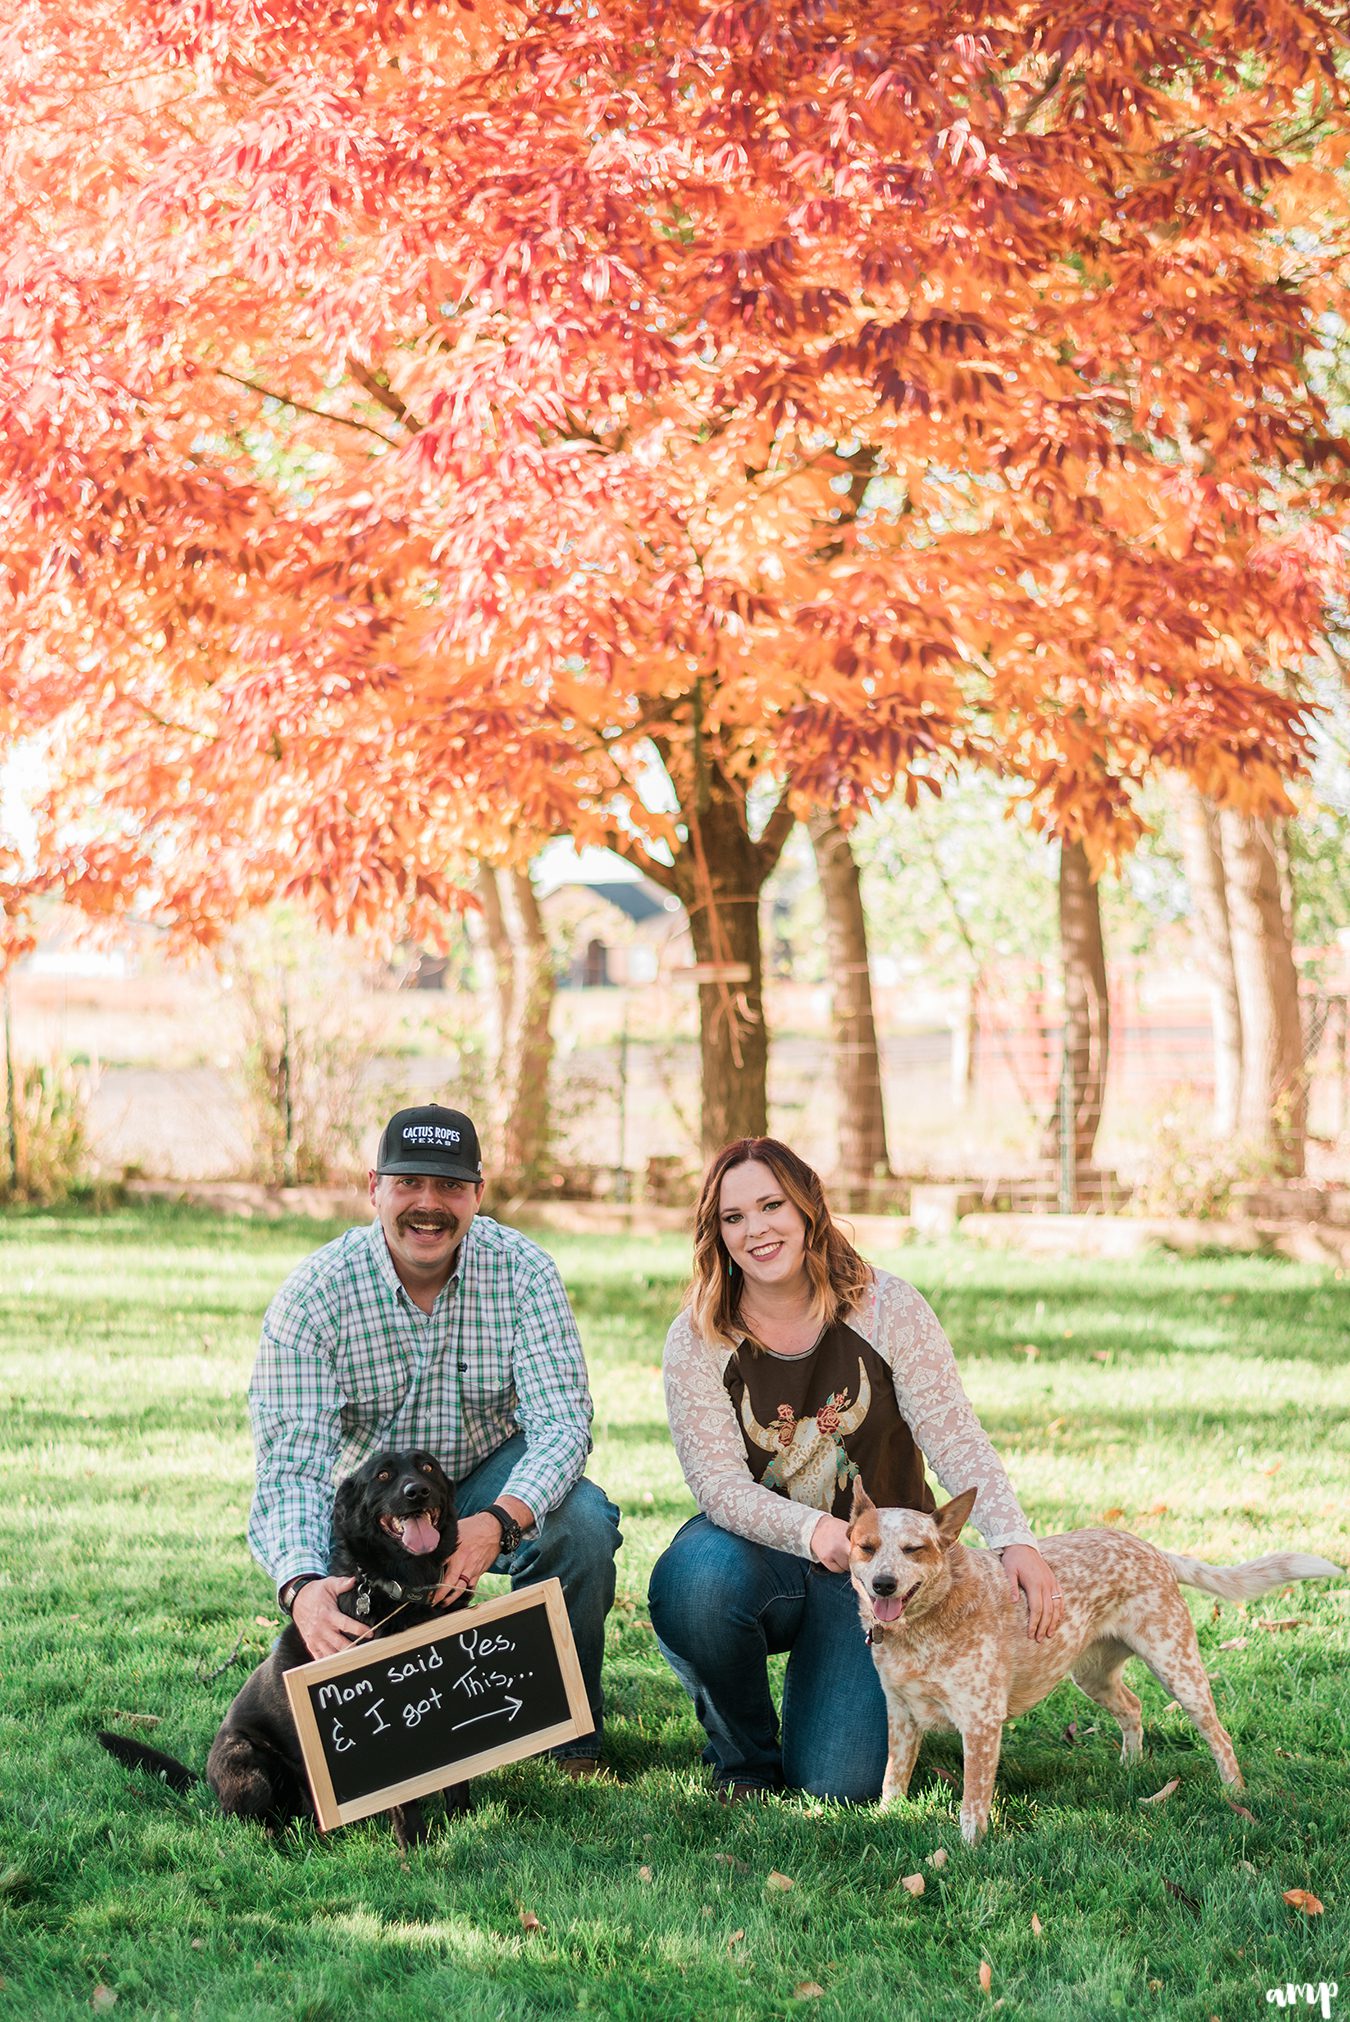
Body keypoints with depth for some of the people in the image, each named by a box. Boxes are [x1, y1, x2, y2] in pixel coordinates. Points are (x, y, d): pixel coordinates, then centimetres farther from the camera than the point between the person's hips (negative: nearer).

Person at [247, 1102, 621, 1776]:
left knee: (583, 1523, -30)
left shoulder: (522, 1272, -17)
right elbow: (290, 1464, -26)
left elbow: (562, 1420, -24)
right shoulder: (312, 1296, -20)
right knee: (326, 1627, -26)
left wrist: (500, 1520, -46)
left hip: (492, 1478, 0)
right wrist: (302, 1584, -48)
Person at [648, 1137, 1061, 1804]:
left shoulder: (887, 1309, -9)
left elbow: (957, 1442, -12)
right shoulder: (696, 1341, -9)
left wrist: (1015, 1541, -30)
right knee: (693, 1584, -37)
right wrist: (813, 1532, -35)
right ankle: (743, 1757, -5)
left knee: (840, 1784, -18)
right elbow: (720, 1485, -16)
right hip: (759, 1549, 1)